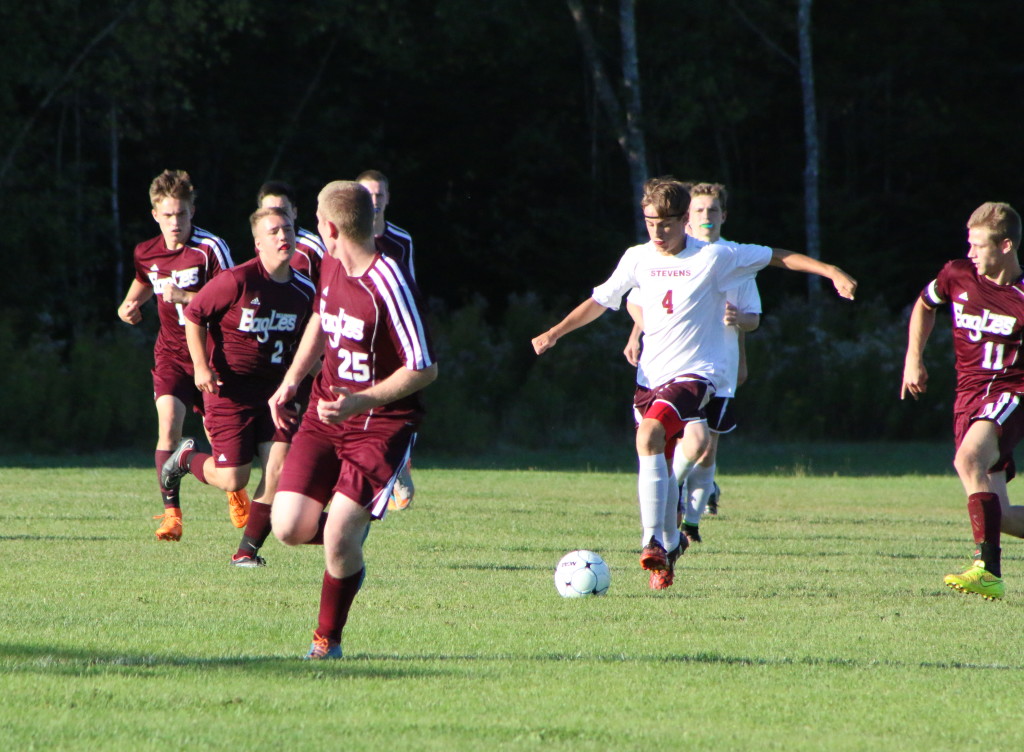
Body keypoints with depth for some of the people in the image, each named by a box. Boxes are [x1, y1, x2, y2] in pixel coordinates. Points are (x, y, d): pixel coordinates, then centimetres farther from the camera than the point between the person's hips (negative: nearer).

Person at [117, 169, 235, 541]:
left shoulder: (211, 248, -15)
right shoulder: (146, 253, 1)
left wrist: (184, 297, -30)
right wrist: (129, 304, 6)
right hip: (171, 353, 2)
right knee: (168, 423, -19)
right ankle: (171, 514, -19)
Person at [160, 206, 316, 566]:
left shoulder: (304, 290, 2)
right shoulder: (238, 281, -16)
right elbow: (193, 315, -6)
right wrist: (202, 367, -12)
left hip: (274, 388, 5)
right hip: (230, 387, -5)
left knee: (280, 466, -11)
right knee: (233, 479, -7)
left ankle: (248, 550, 3)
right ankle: (186, 458, 28)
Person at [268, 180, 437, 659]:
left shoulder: (390, 284, -22)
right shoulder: (332, 266, 3)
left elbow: (424, 369, -18)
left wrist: (359, 402, -26)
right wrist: (291, 381, 16)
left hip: (381, 423, -7)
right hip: (326, 410, 7)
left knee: (338, 537, -16)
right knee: (289, 528, -7)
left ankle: (328, 638, 7)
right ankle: (349, 544, 27)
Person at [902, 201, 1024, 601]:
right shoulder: (957, 275, 1)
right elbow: (924, 305, 23)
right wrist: (914, 358, 16)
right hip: (968, 396, 5)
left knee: (968, 459, -34)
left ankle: (988, 570, -37)